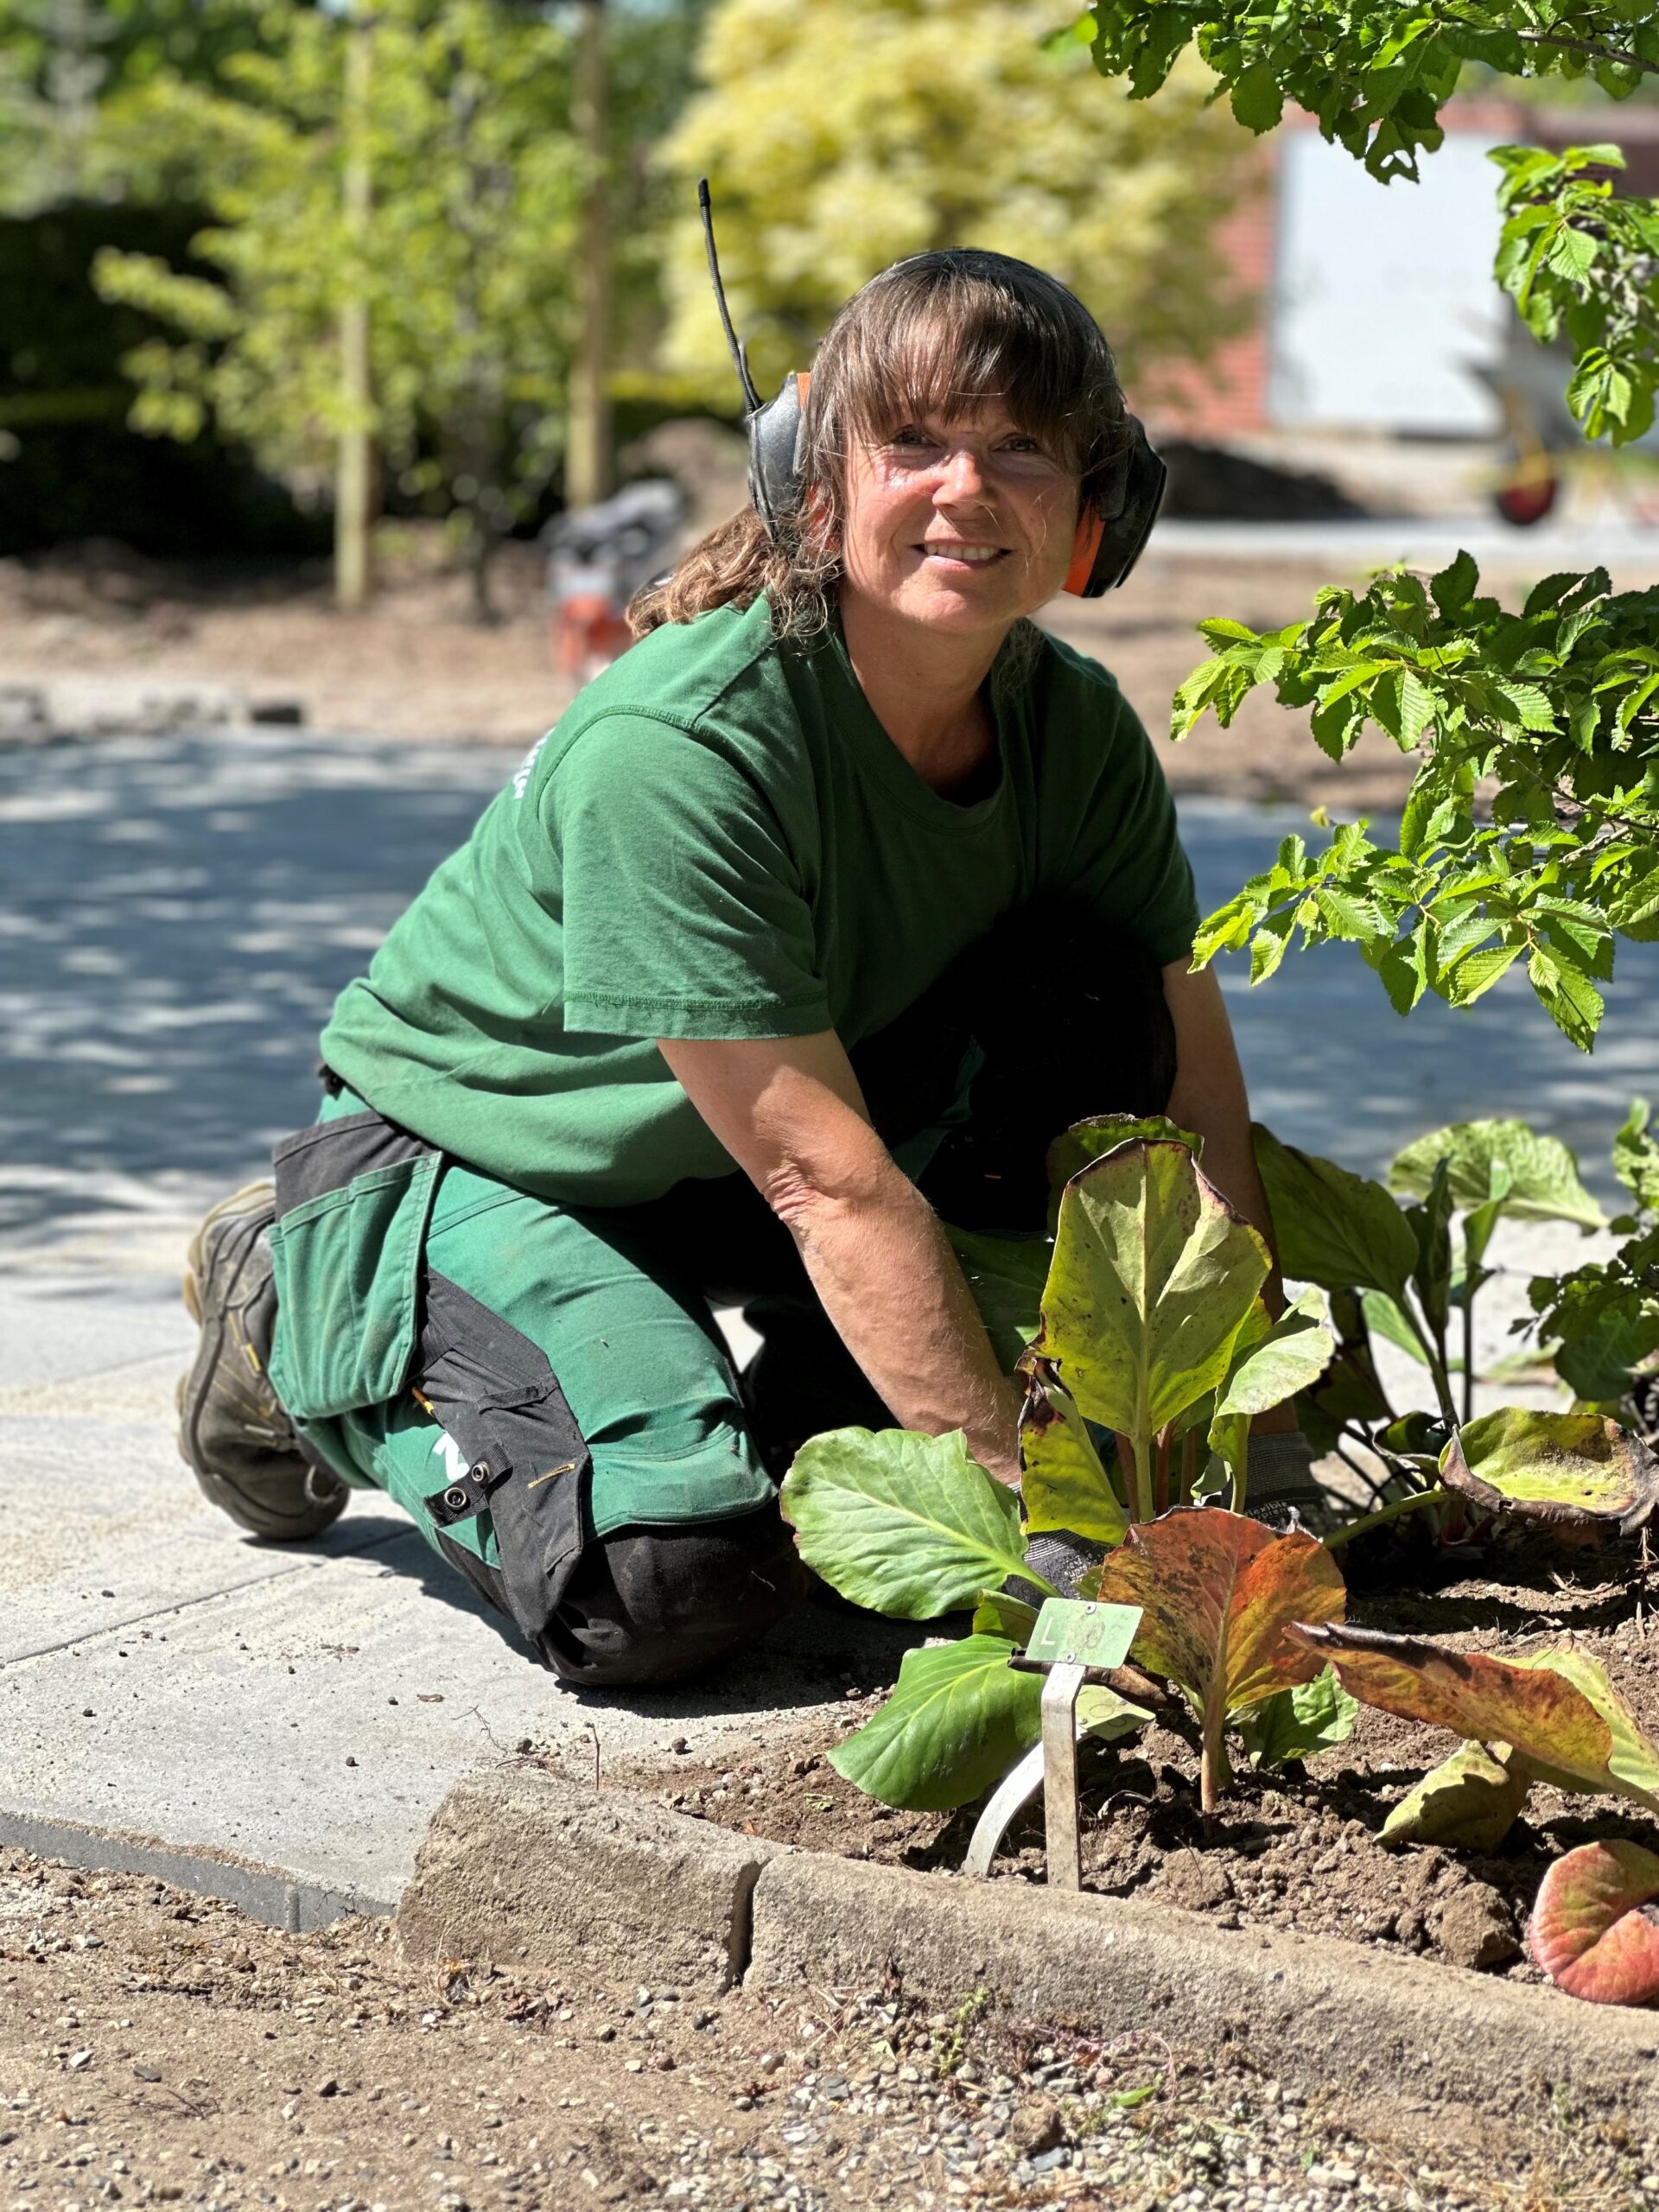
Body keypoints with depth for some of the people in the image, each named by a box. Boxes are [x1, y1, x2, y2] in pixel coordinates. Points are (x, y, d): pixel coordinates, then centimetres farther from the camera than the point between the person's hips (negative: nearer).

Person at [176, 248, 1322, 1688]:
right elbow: (829, 1178, -32)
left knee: (1093, 1004, -16)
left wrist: (1261, 1441, -20)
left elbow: (1197, 1096, -11)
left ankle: (824, 1442, -1)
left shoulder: (1078, 728, -11)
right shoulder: (675, 744, -32)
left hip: (724, 1174, 6)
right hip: (460, 1151, -6)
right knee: (675, 1577, -28)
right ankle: (301, 1319, 1)